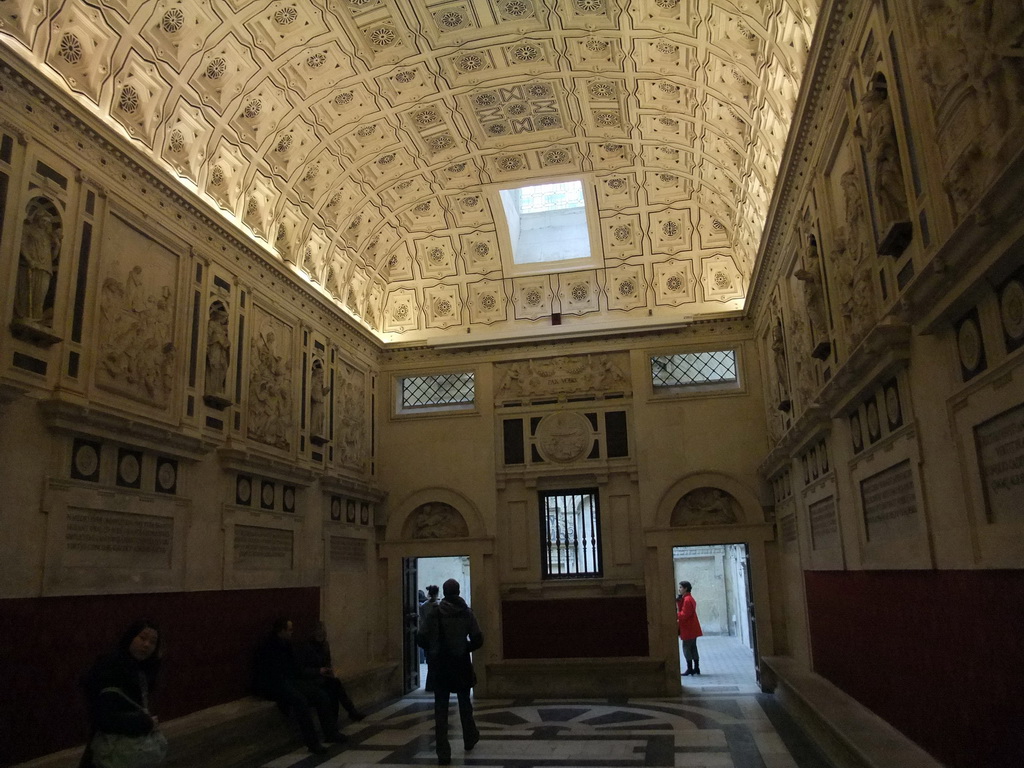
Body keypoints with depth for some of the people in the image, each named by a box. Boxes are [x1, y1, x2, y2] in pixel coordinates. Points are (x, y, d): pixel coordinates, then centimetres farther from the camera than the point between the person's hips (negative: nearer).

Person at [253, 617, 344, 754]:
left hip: (290, 681, 8)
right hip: (272, 686, -8)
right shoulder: (267, 648, -14)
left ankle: (330, 733, 0)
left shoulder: (287, 645, 13)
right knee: (300, 700, -33)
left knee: (321, 695, -8)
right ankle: (312, 742, -28)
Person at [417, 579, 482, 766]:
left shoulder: (433, 612, -6)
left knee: (440, 708, 4)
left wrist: (432, 650, 7)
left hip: (439, 665, -1)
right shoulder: (466, 613, -3)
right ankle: (469, 738, 38)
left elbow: (421, 638, -12)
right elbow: (478, 640, -7)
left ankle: (443, 753, 0)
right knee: (464, 703, 21)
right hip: (461, 664, 1)